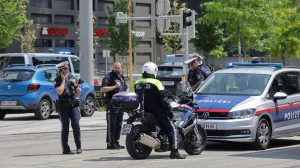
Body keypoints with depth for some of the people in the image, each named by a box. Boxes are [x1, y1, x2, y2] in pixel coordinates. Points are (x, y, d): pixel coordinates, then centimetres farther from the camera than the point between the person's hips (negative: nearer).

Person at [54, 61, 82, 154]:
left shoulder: (71, 79, 14)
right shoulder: (57, 81, 1)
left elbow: (79, 92, 16)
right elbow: (59, 91, -17)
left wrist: (75, 84, -1)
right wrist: (63, 80, -10)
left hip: (73, 105, 3)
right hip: (63, 106, -3)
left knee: (76, 125, -8)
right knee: (65, 127, -1)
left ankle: (79, 147, 1)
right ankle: (65, 149, 6)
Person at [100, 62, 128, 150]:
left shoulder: (121, 77, 19)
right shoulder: (108, 77, -8)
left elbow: (125, 89, 33)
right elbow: (102, 89, -19)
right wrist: (115, 86, -21)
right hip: (111, 104, -8)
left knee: (118, 124, 11)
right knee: (111, 124, -8)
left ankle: (116, 142, 18)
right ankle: (110, 143, -7)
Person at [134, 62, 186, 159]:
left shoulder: (137, 83, 8)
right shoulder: (155, 83, -12)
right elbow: (163, 99, -13)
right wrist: (169, 110, -6)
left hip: (143, 111, 7)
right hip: (156, 111, -6)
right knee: (172, 130, -4)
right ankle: (174, 151, -18)